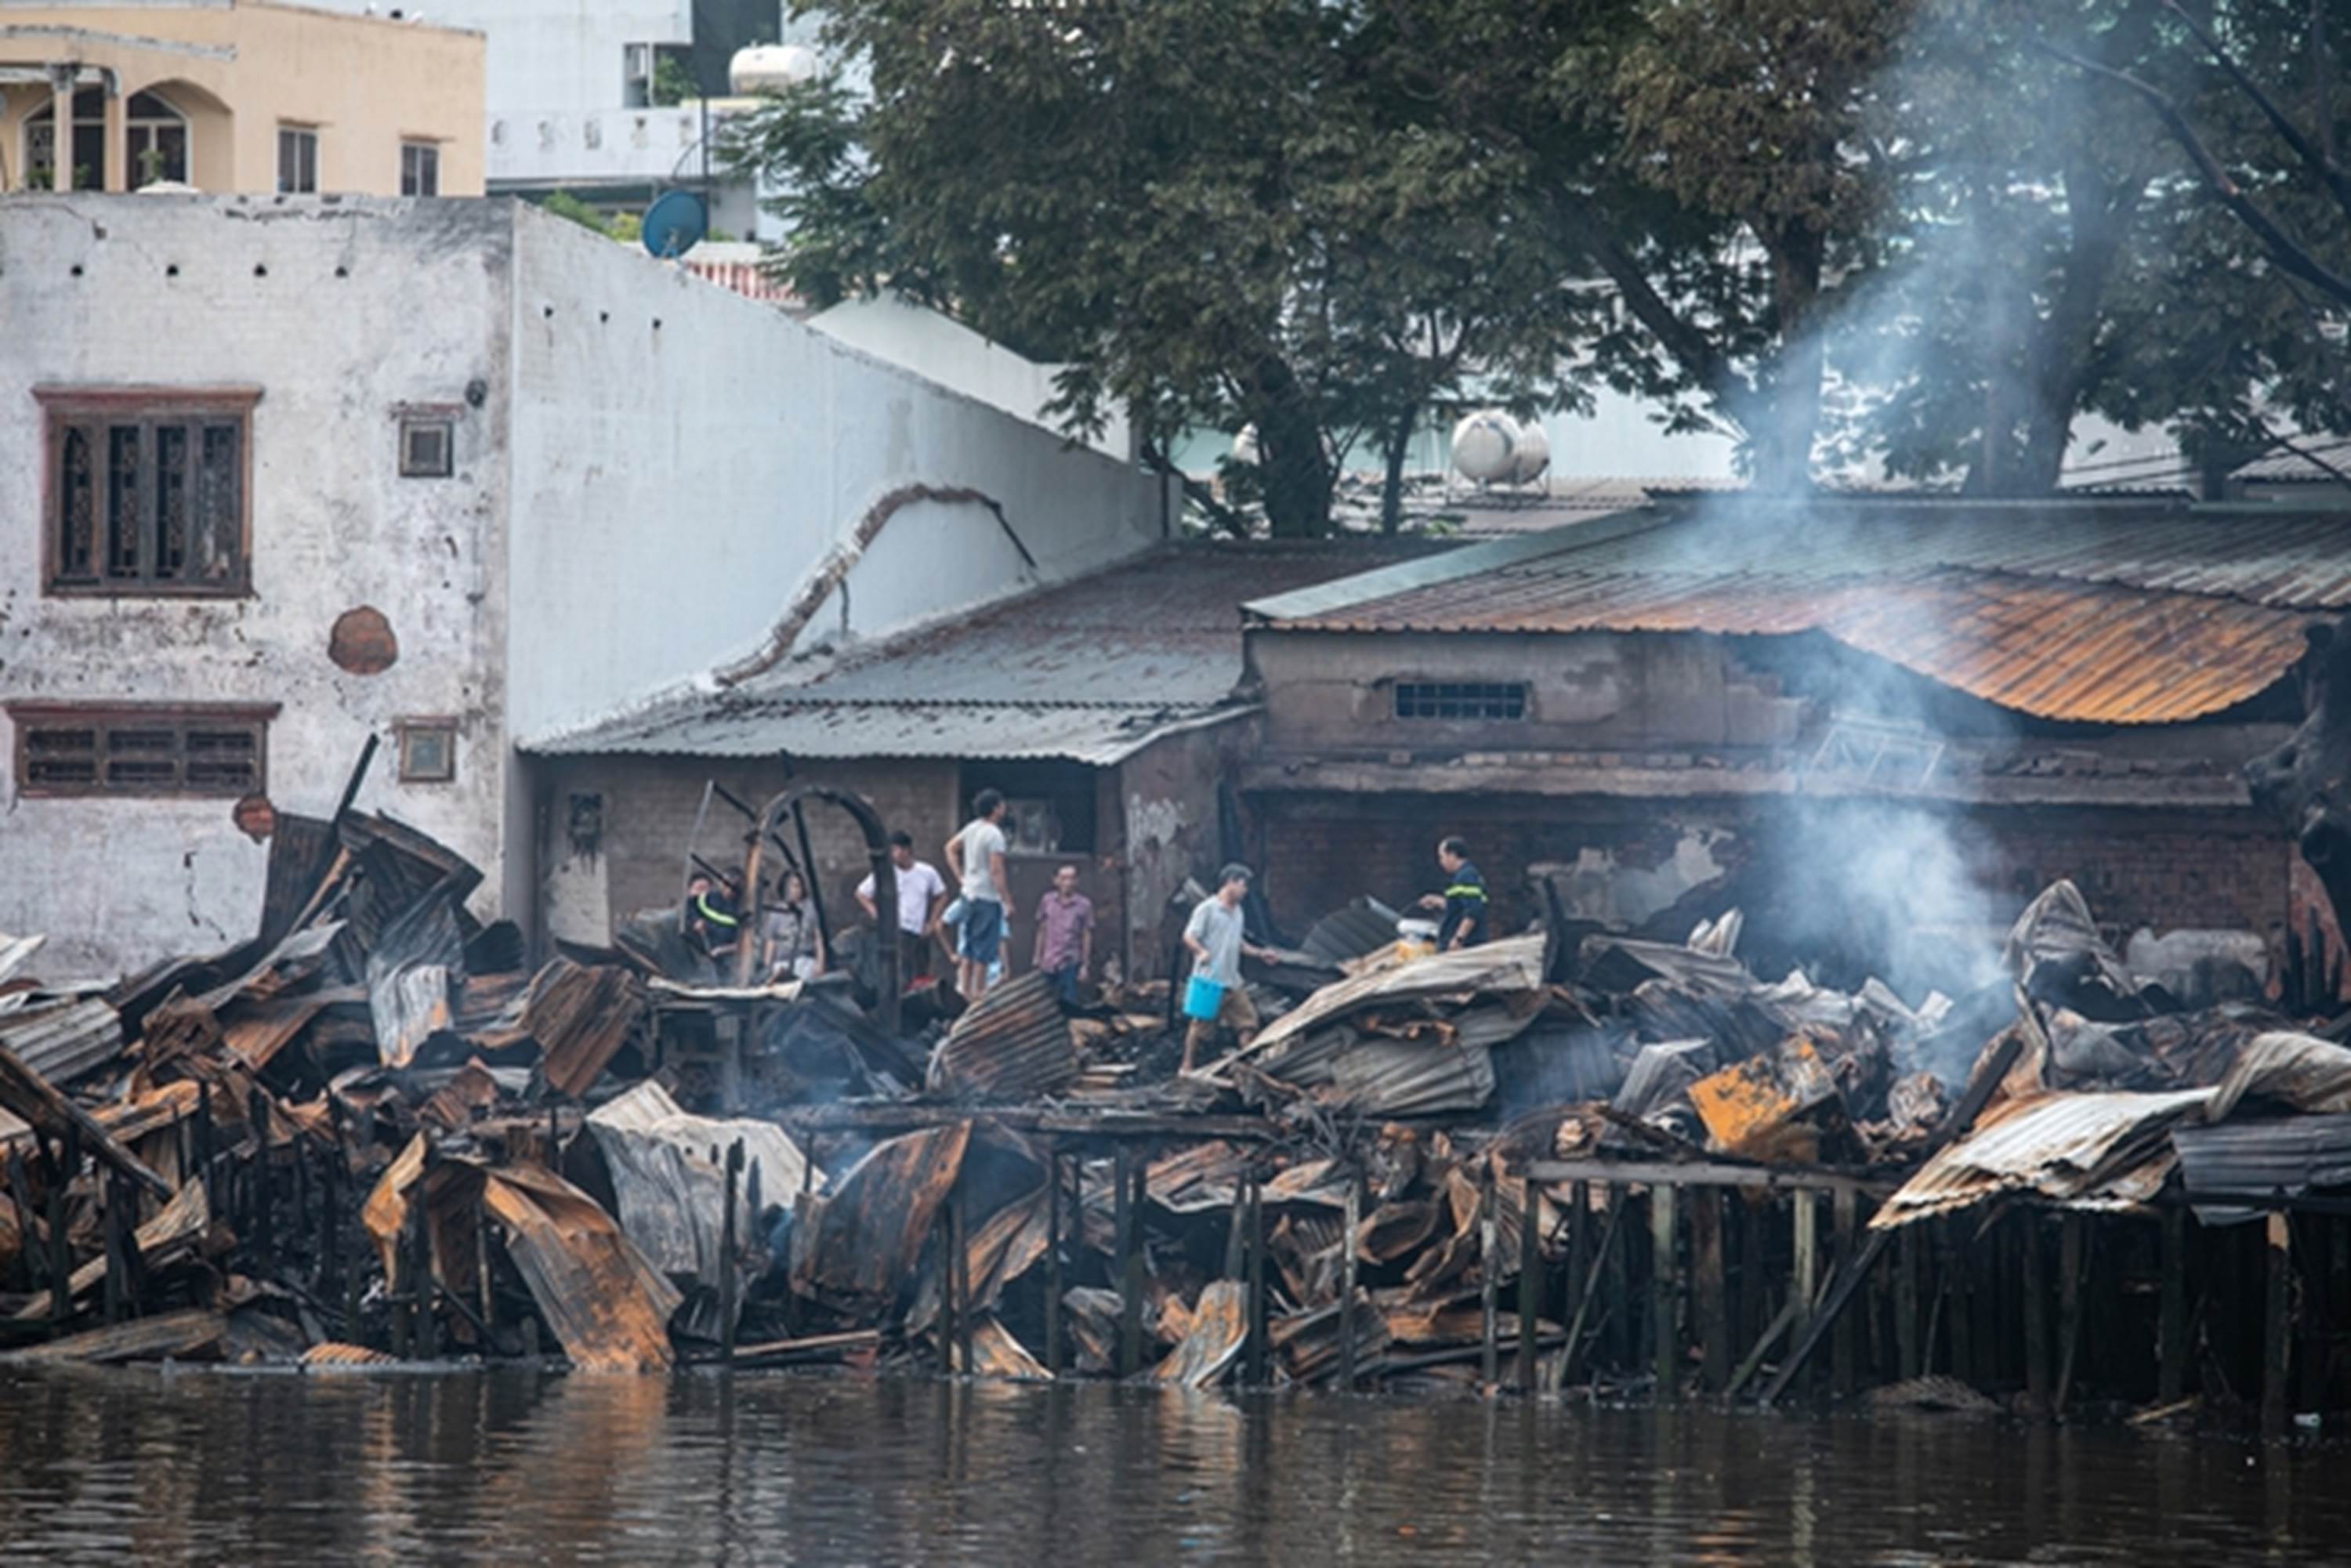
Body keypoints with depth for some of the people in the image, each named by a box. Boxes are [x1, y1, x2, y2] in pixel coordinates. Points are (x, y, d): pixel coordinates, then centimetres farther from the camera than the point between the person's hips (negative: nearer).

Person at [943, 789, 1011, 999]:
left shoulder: (972, 828, 7)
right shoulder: (994, 834, -18)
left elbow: (951, 848, 19)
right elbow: (996, 871, -21)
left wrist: (960, 877, 18)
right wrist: (1005, 899, -16)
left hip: (970, 893, 8)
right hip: (987, 896, -8)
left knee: (968, 948, 14)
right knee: (984, 950, -2)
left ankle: (966, 989, 17)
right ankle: (979, 991, 0)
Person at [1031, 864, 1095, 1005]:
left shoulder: (1084, 905, -2)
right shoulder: (1047, 901, 5)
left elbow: (1087, 936, 1)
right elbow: (1042, 931, 13)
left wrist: (1085, 965, -1)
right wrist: (1037, 958, 12)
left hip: (1070, 962, -3)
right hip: (1049, 962, 3)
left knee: (1068, 1002, -10)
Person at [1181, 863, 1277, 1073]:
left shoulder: (1236, 912, 17)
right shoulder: (1207, 909, -8)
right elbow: (1189, 936, -14)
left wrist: (1259, 953, 18)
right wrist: (1201, 952, -33)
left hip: (1232, 981, 8)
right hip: (1209, 981, -8)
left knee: (1247, 1020, 4)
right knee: (1201, 1025, -3)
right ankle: (1187, 1066, 5)